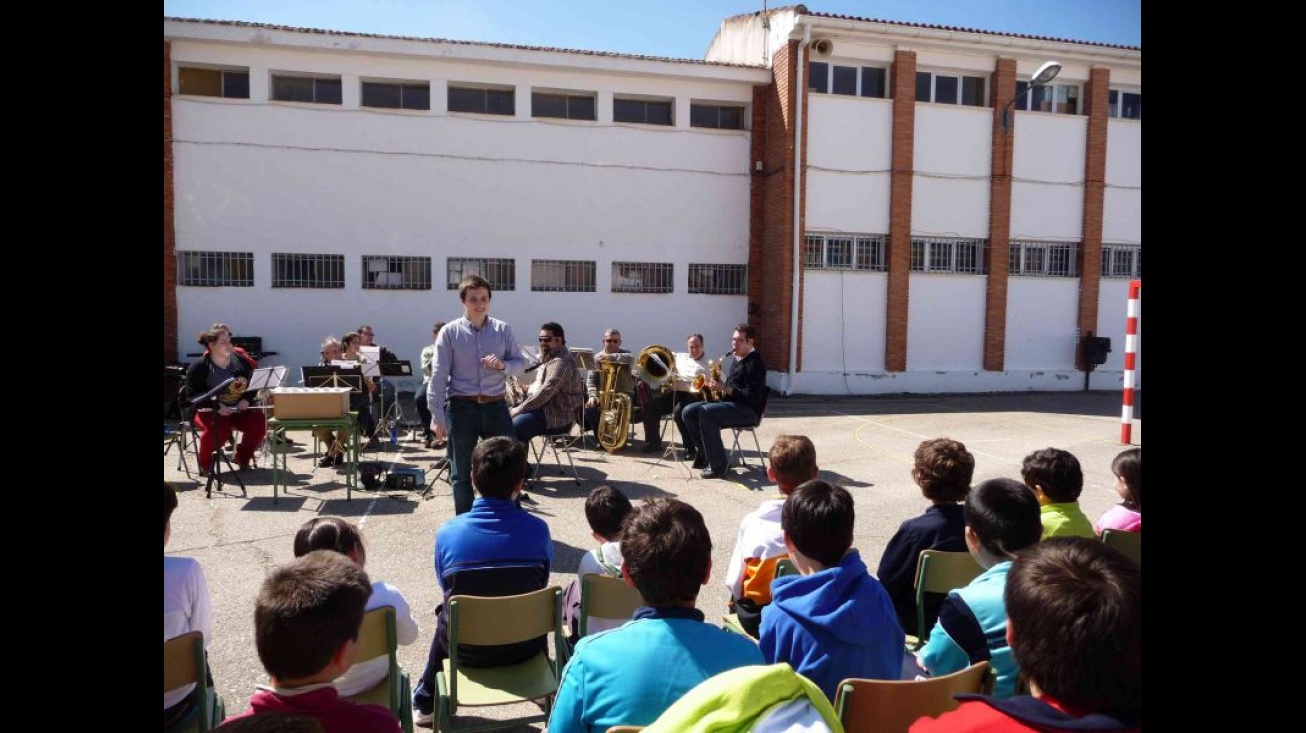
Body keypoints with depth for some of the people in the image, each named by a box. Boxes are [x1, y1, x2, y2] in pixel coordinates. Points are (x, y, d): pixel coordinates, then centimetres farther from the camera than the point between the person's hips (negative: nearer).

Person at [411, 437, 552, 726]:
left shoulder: (448, 532, -15)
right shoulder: (537, 529, -15)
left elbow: (446, 587, 2)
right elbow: (541, 584, 1)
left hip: (465, 648, 0)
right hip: (524, 645, 0)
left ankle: (425, 703, 46)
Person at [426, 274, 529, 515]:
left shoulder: (503, 330, 4)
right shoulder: (449, 332, -2)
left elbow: (521, 365, 9)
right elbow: (438, 376, -4)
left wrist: (503, 365, -14)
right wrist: (437, 416, -8)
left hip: (495, 406, 2)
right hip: (461, 407, -2)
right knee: (461, 473, 9)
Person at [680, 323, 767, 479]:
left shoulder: (755, 363, -11)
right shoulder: (738, 360, 19)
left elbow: (752, 396, -21)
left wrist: (724, 388, -23)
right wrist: (718, 386, 4)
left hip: (747, 410, -9)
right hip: (729, 404, 9)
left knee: (705, 412, -32)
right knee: (688, 412, -6)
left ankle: (718, 466, -26)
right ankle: (705, 453, 3)